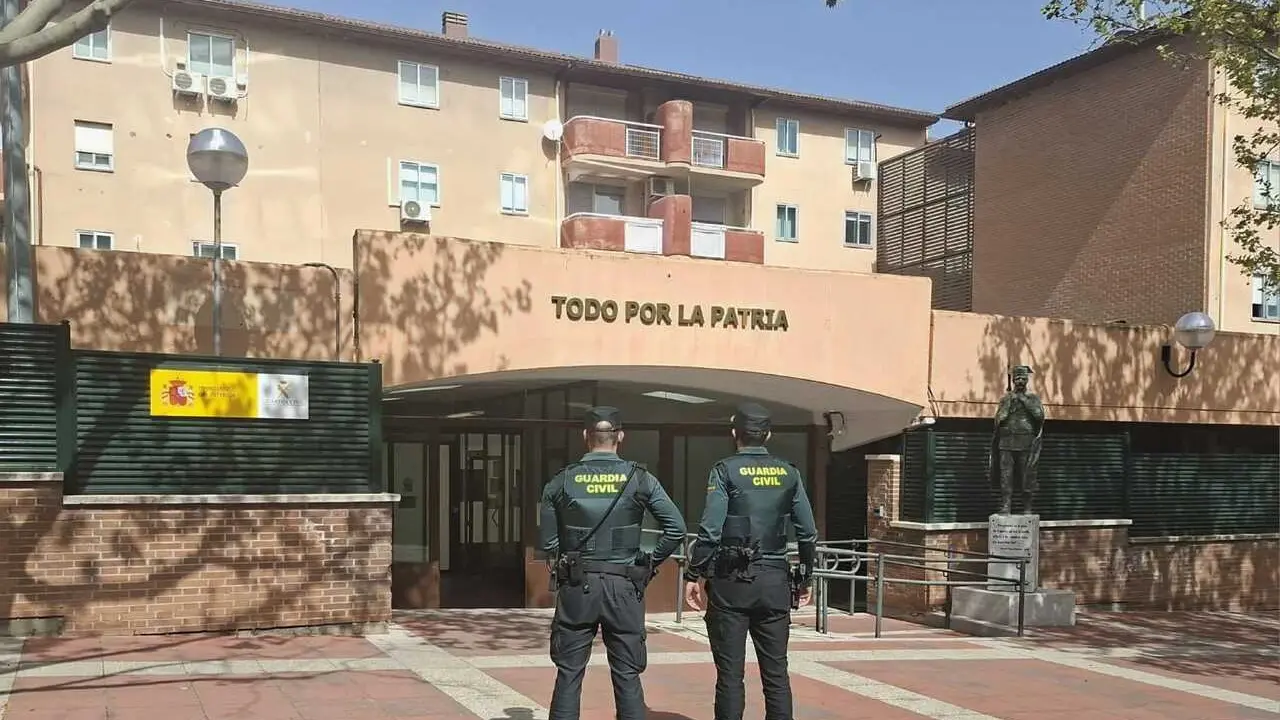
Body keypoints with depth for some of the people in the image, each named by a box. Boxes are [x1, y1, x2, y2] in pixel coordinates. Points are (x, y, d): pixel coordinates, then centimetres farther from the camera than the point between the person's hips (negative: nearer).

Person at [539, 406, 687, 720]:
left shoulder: (561, 482, -2)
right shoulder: (639, 479, -4)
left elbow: (548, 543, 1)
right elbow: (676, 529, -8)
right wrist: (651, 563, 4)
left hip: (576, 587, 1)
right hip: (623, 587, 0)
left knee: (569, 674, 9)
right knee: (627, 677, 8)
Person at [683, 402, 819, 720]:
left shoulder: (725, 470, -5)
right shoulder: (789, 473, 6)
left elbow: (710, 530, -12)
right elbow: (808, 533, 6)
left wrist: (694, 575, -6)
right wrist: (805, 579, 16)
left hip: (732, 580, -3)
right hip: (775, 581, 3)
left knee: (730, 673, 2)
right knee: (776, 672, 9)